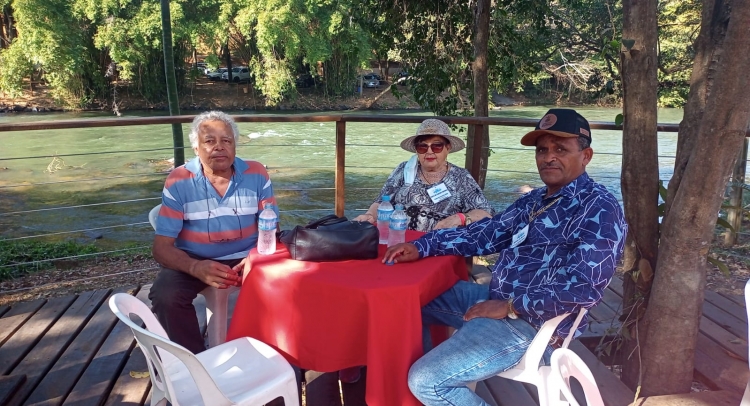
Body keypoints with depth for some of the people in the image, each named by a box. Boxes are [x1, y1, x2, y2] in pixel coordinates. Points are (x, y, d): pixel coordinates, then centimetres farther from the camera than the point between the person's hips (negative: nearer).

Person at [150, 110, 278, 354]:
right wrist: (195, 267, -32)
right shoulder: (178, 182, -9)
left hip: (246, 259, 1)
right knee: (165, 296, -28)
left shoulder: (256, 174, -4)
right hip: (194, 261, 0)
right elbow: (162, 247, -10)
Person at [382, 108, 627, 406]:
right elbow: (482, 234, 12)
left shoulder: (599, 209, -16)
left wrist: (510, 307, -19)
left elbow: (584, 288, -26)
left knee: (425, 381, -19)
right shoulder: (534, 200, 13)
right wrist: (420, 246, 1)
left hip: (528, 326, -9)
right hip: (496, 299, 10)